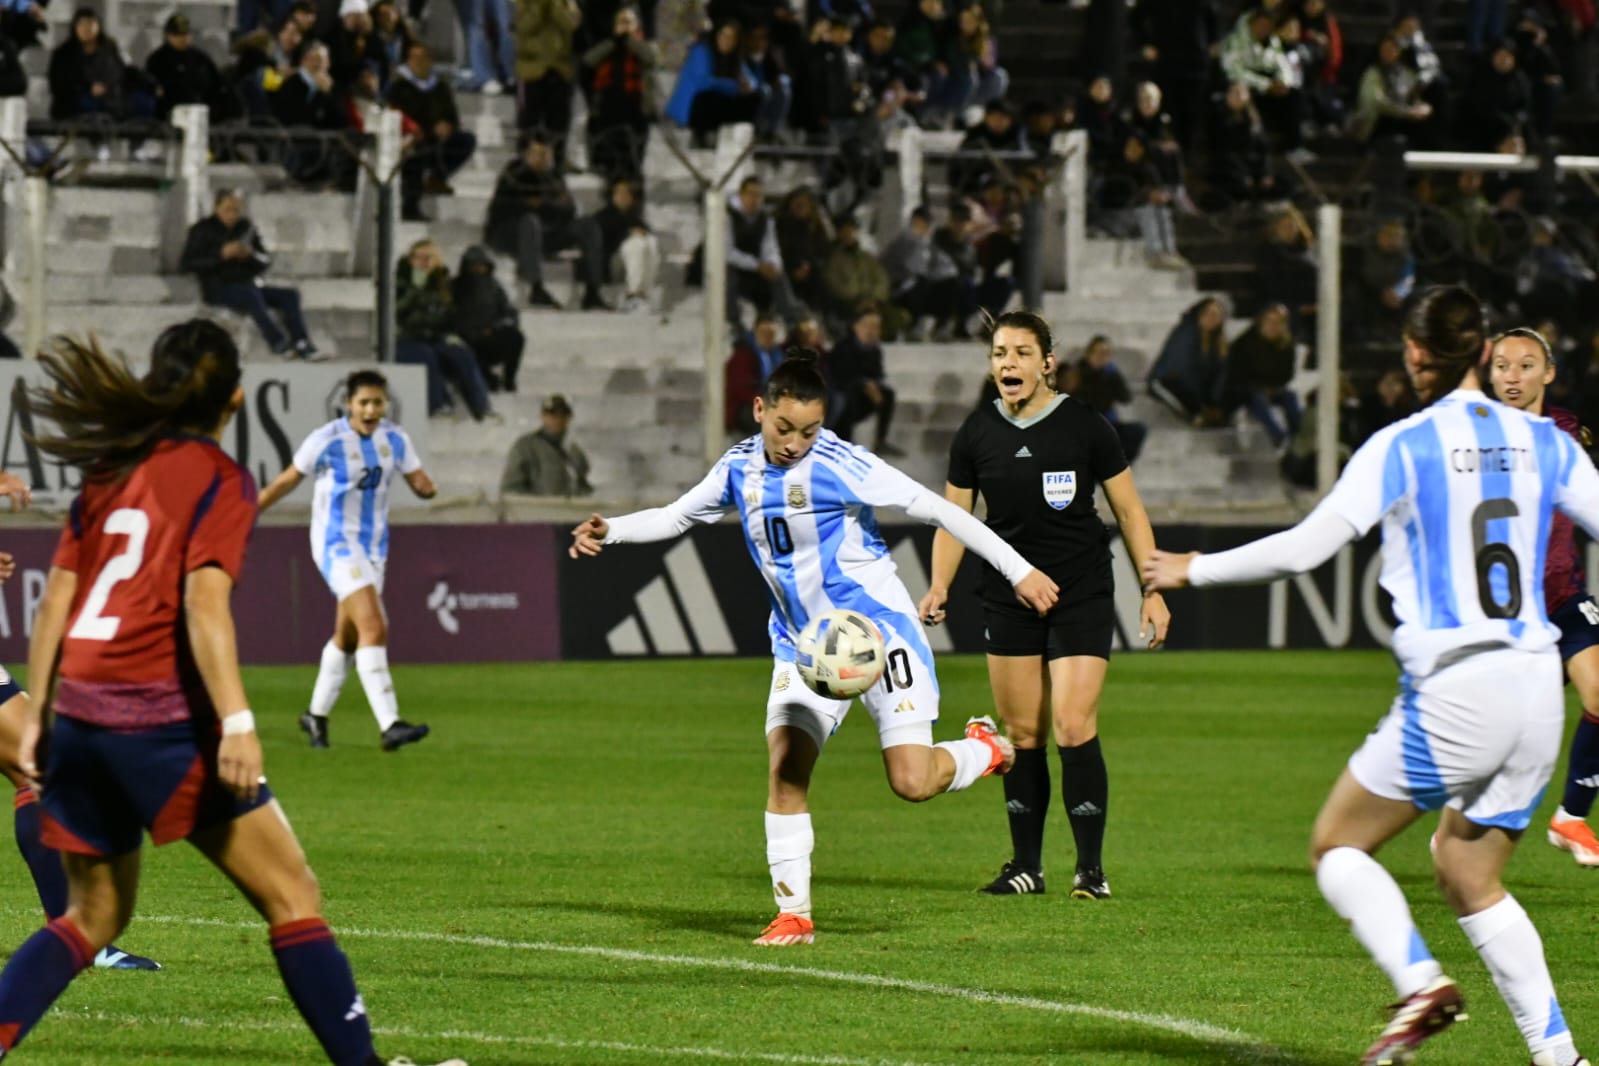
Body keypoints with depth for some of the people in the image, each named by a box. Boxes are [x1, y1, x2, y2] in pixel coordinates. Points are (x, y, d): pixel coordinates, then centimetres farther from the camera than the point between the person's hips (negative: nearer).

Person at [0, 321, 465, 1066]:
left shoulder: (109, 471, 16)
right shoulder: (220, 480, -2)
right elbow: (203, 601, -15)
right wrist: (236, 724, -20)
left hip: (78, 712, 7)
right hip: (159, 716, -7)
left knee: (95, 914, 20)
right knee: (291, 894, -2)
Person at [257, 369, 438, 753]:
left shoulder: (394, 440, 2)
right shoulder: (327, 440, -11)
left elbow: (419, 480, 5)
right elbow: (288, 480, 1)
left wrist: (426, 487, -20)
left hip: (374, 545, 7)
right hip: (336, 543, -7)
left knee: (348, 635, 16)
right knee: (373, 627, -21)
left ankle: (317, 714, 35)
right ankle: (389, 725, -29)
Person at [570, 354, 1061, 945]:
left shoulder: (840, 464, -18)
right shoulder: (739, 468, 1)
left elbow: (937, 510, -16)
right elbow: (675, 516, 17)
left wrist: (1019, 570, -17)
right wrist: (612, 530, -1)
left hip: (879, 629, -5)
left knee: (911, 782, -15)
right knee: (784, 770, -11)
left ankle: (985, 749, 18)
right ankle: (794, 915, -3)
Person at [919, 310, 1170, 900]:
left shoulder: (1085, 428, -6)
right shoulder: (976, 434, 1)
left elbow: (1129, 511, 2)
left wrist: (1153, 591, 0)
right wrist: (938, 588, -5)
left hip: (1082, 597, -3)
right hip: (1008, 600, 3)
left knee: (1073, 729, -12)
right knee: (1021, 734, 4)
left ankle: (1091, 867, -4)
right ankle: (1026, 865, 14)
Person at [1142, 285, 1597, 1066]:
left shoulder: (1401, 448, -6)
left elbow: (1306, 547, -9)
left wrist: (1195, 570, 3)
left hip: (1453, 689, -5)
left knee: (1337, 843, 9)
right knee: (1468, 877, 18)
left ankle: (1418, 979, -15)